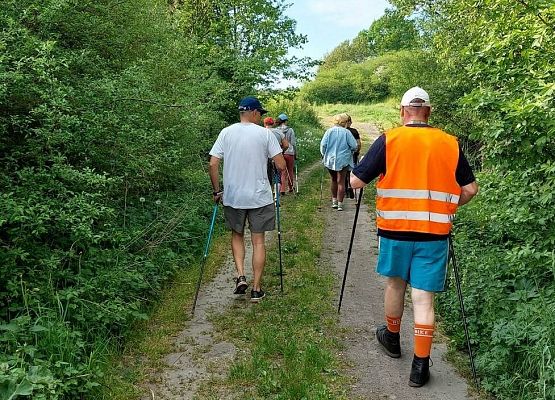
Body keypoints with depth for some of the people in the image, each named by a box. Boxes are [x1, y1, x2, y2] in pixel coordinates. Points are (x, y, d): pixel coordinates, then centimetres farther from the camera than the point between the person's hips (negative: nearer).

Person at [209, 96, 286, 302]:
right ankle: (256, 289, 12)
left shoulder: (226, 132, 0)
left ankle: (240, 276, 7)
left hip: (232, 196, 2)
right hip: (260, 196, -2)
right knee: (258, 241, 8)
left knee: (237, 235, 22)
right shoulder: (265, 133, -6)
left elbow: (212, 164, -4)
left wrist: (217, 191, 8)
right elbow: (281, 165, -8)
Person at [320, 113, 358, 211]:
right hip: (343, 160, -3)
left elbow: (323, 145, -7)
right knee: (341, 182, 2)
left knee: (334, 180, 19)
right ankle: (340, 204, -1)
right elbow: (354, 146, -9)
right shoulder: (346, 132, -7)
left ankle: (334, 201, 22)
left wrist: (324, 154, 9)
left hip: (330, 160, 3)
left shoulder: (329, 131, -2)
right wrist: (350, 151, 12)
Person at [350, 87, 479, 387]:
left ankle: (392, 339, 40)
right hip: (434, 232, 1)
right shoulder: (450, 144, 2)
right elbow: (470, 189, 6)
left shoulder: (388, 140, -6)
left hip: (395, 228, 0)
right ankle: (420, 365, 8)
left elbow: (356, 181, -7)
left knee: (395, 284, 20)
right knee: (423, 297, 5)